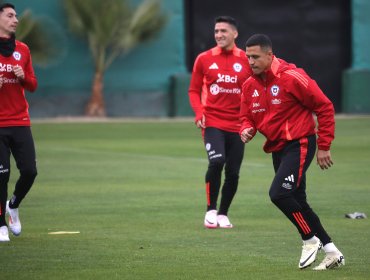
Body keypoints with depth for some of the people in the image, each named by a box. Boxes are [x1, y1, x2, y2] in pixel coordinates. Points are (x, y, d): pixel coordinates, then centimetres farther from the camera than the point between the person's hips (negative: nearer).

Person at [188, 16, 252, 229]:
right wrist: (199, 112, -8)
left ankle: (223, 214, 23)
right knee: (217, 161, -23)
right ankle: (211, 210, -8)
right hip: (212, 122, -2)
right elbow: (194, 90, 8)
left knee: (233, 173, 4)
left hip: (237, 125, 2)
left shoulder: (246, 60, 2)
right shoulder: (204, 59, 2)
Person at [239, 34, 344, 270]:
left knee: (279, 193, -22)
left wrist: (324, 146, -11)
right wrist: (246, 130, -9)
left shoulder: (291, 77, -17)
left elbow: (324, 107, -12)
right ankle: (331, 252, 18)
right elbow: (247, 117, 17)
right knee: (297, 203, 9)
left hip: (299, 144, -8)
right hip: (277, 148, 8)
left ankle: (310, 239, -3)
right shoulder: (250, 85, 5)